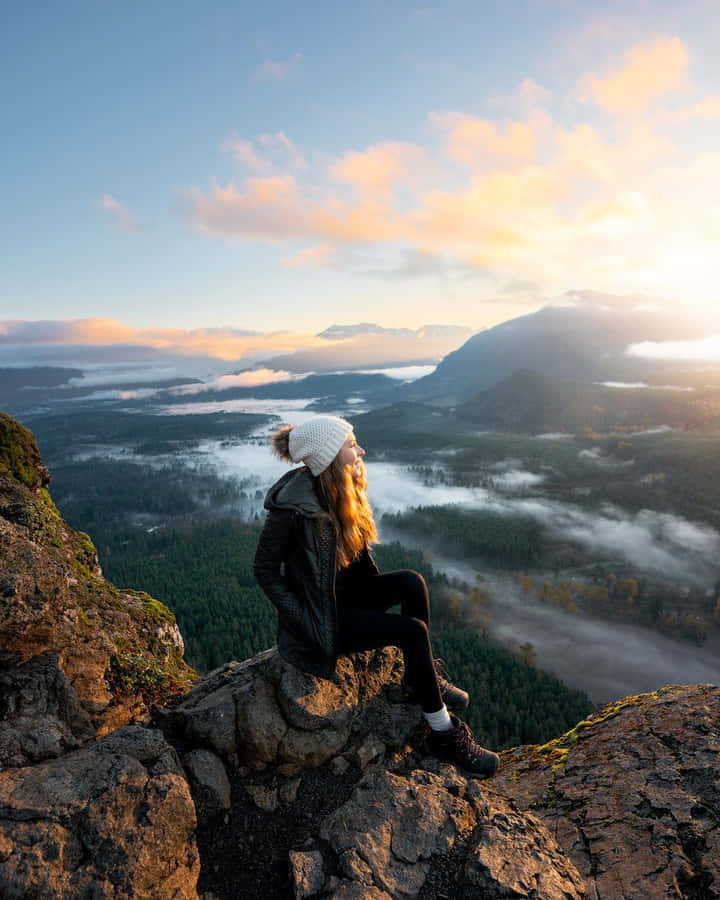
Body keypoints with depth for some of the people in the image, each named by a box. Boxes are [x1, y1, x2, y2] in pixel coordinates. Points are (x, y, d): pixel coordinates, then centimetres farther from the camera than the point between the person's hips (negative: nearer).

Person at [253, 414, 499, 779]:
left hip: (347, 596, 8)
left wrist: (378, 592, 4)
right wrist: (304, 621, -17)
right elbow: (265, 570, -17)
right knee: (412, 630, -18)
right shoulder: (293, 503, -26)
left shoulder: (341, 490, 0)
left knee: (411, 581, -14)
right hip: (321, 617, -7)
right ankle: (444, 736, 0)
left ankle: (422, 677, 6)